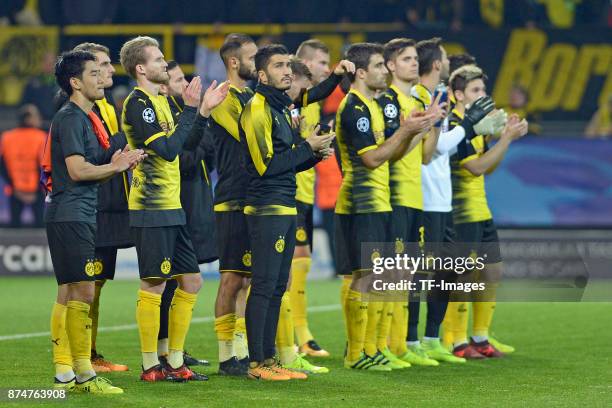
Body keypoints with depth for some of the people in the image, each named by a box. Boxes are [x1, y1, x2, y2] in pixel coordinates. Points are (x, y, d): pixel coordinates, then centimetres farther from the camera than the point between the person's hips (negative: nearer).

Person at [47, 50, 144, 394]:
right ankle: (84, 374, -9)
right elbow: (77, 170, -18)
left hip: (81, 216, 10)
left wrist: (120, 160, 0)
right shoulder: (70, 118, -11)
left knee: (68, 294, 9)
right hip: (71, 215, -10)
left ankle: (64, 374, 11)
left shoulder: (87, 118, 19)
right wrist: (115, 166, -7)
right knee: (83, 291, -10)